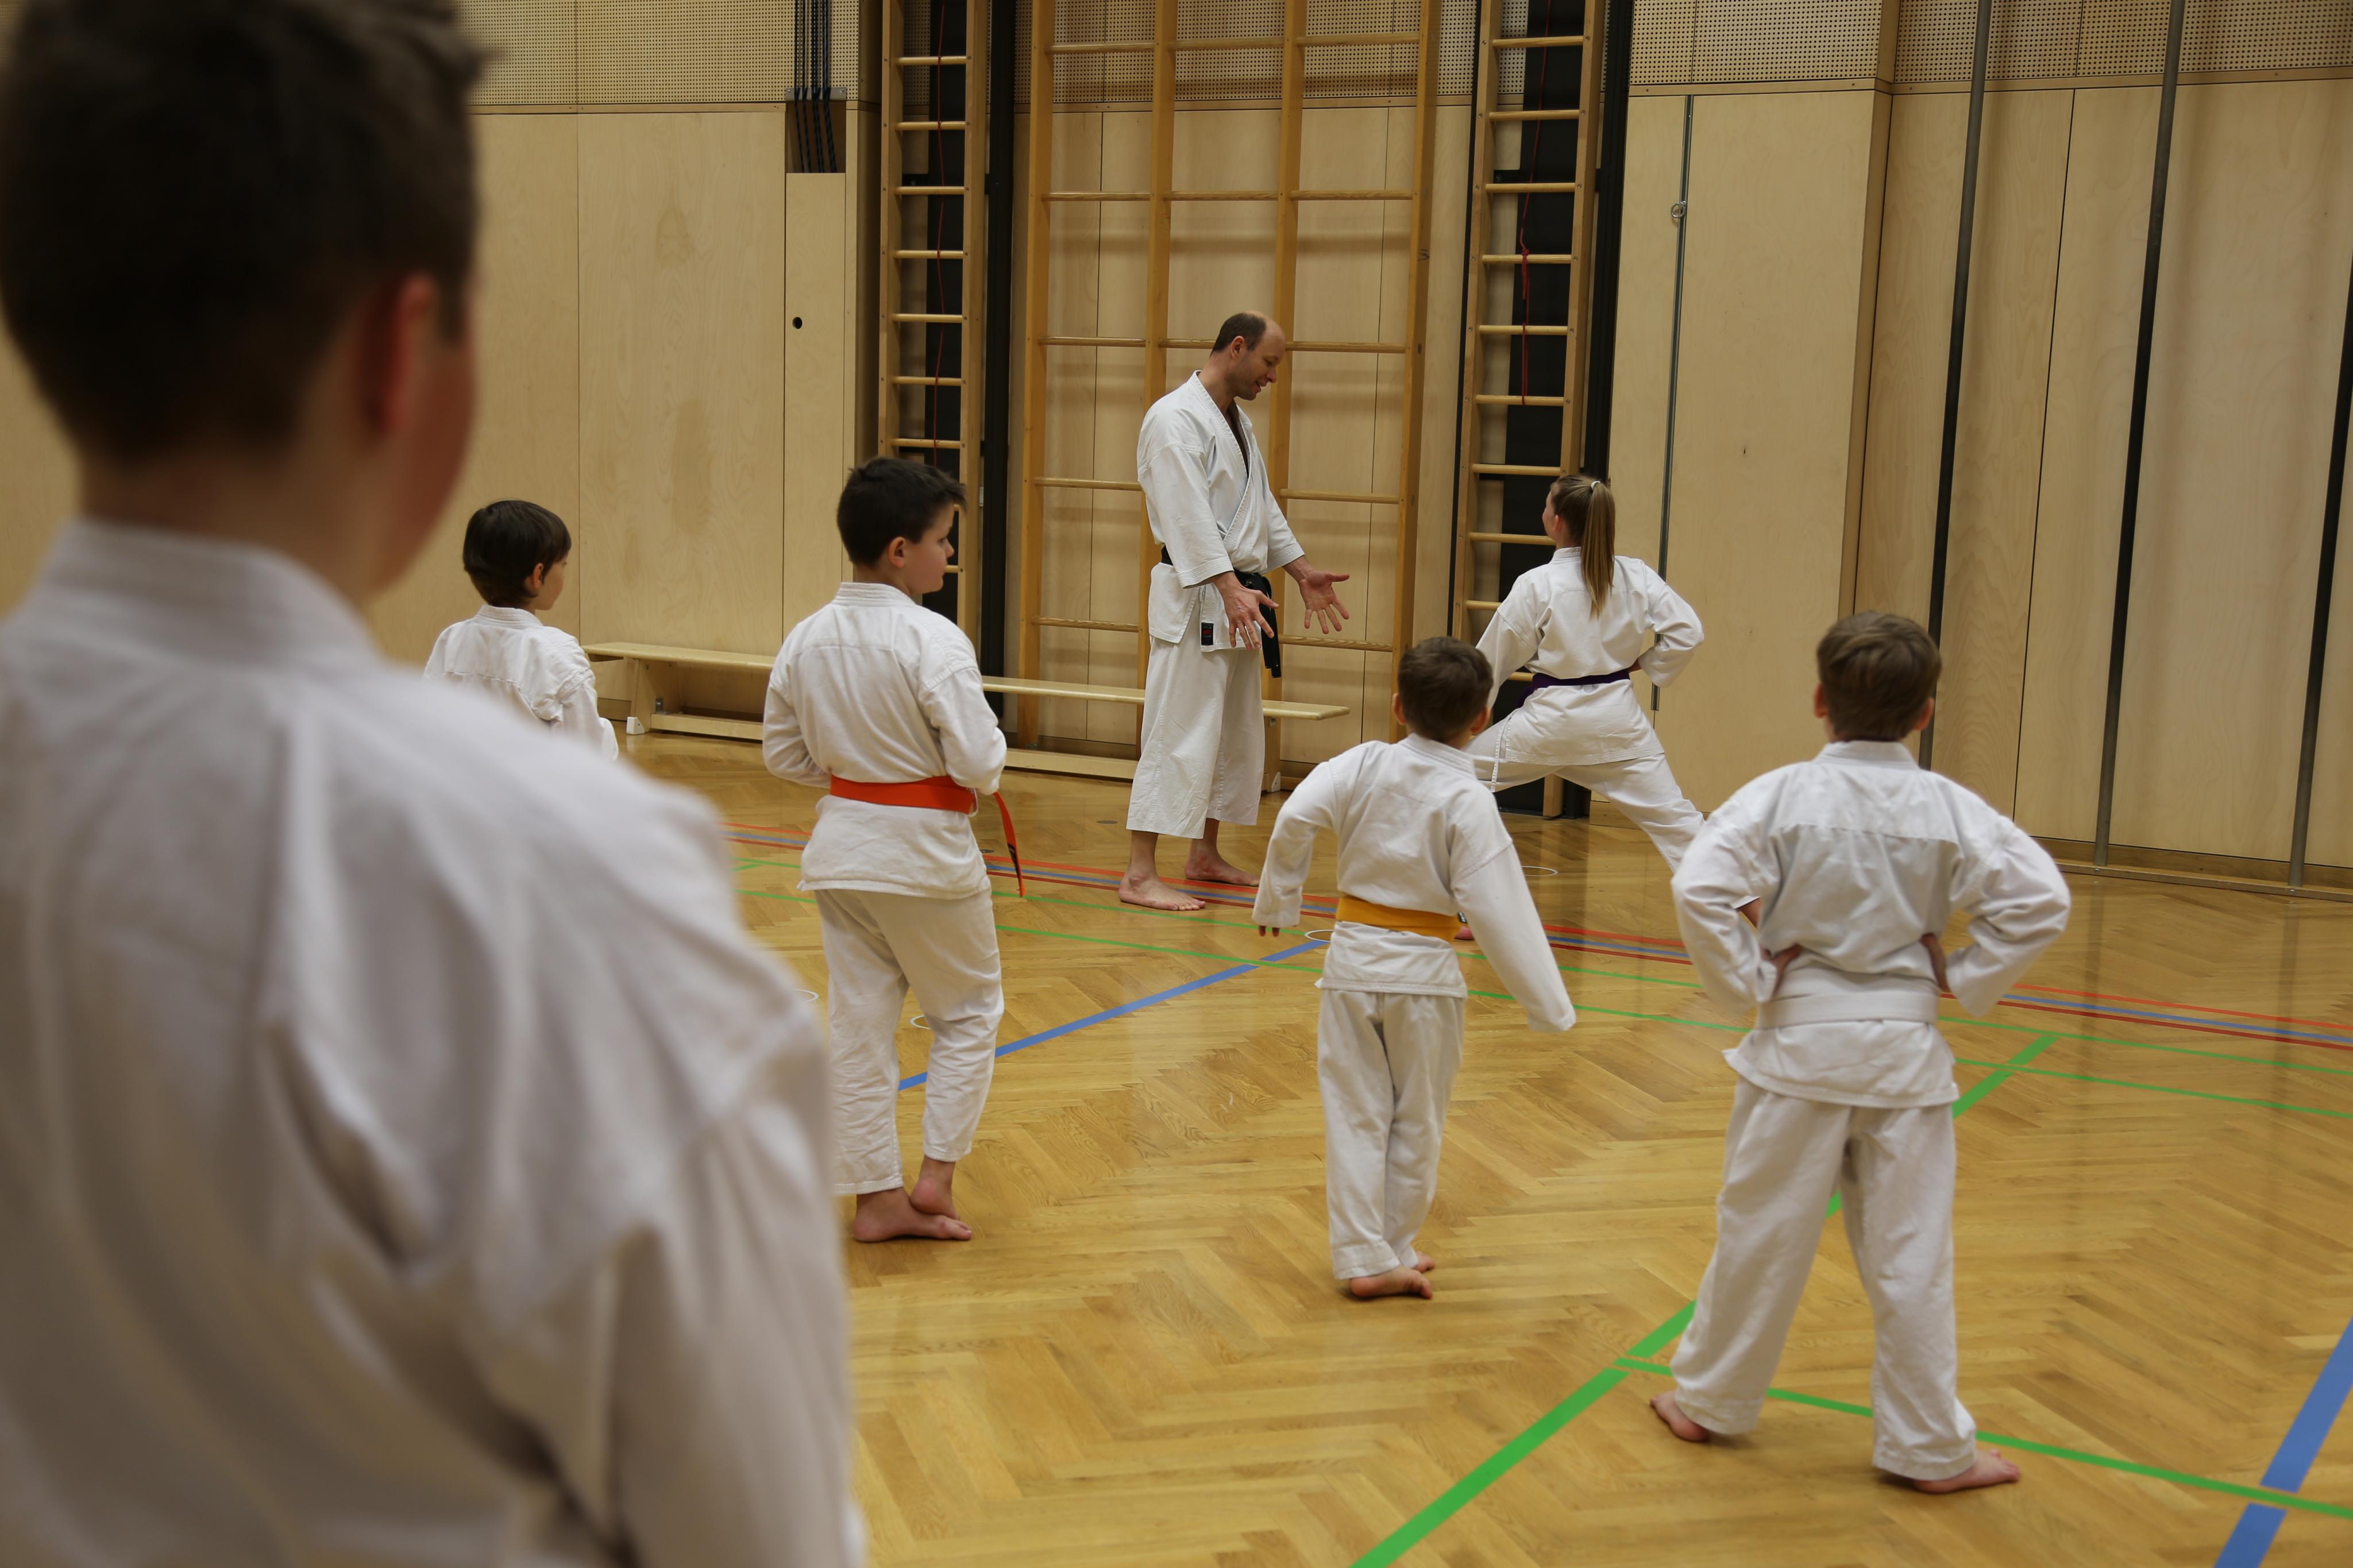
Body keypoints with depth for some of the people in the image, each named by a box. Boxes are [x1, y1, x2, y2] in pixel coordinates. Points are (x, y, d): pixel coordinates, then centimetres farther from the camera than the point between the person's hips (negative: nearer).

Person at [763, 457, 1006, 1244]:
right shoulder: (934, 640, -20)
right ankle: (936, 1173, 11)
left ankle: (878, 1197, 19)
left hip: (842, 843, 6)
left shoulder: (806, 638, 0)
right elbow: (978, 761, -20)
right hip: (925, 851, -6)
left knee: (860, 1023, 12)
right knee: (969, 1010, 14)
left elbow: (783, 753, 8)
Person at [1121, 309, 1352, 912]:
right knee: (1179, 733, -11)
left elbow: (1262, 507, 24)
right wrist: (1231, 590, -30)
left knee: (1236, 733, 16)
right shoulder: (1177, 418, -14)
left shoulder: (1237, 422, 17)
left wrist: (1303, 573, 18)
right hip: (1194, 598, -10)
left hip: (1237, 598, 10)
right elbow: (1190, 516, -23)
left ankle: (1204, 856, 29)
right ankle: (1140, 875, -9)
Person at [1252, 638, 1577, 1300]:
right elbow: (1496, 909, -15)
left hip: (1353, 959, 2)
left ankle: (1363, 1258, 10)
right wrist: (1547, 1003, -8)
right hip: (1423, 972, -2)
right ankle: (1392, 1252, 24)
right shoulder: (1468, 802, -13)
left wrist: (1277, 902, 2)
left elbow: (1294, 820, -15)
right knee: (1417, 1121, 14)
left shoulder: (1363, 766, -5)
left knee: (1356, 1115, 9)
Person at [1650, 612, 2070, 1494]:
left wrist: (1749, 982, -6)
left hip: (1799, 1035, -1)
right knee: (1911, 1252, 9)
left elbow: (1699, 892, -18)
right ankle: (1931, 1447, 18)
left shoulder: (1781, 797, -10)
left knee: (1761, 1230, 12)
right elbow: (2039, 900, -8)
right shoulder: (1948, 810, -5)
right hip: (1905, 1046, 1)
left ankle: (1709, 1401, 28)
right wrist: (1965, 982, 1)